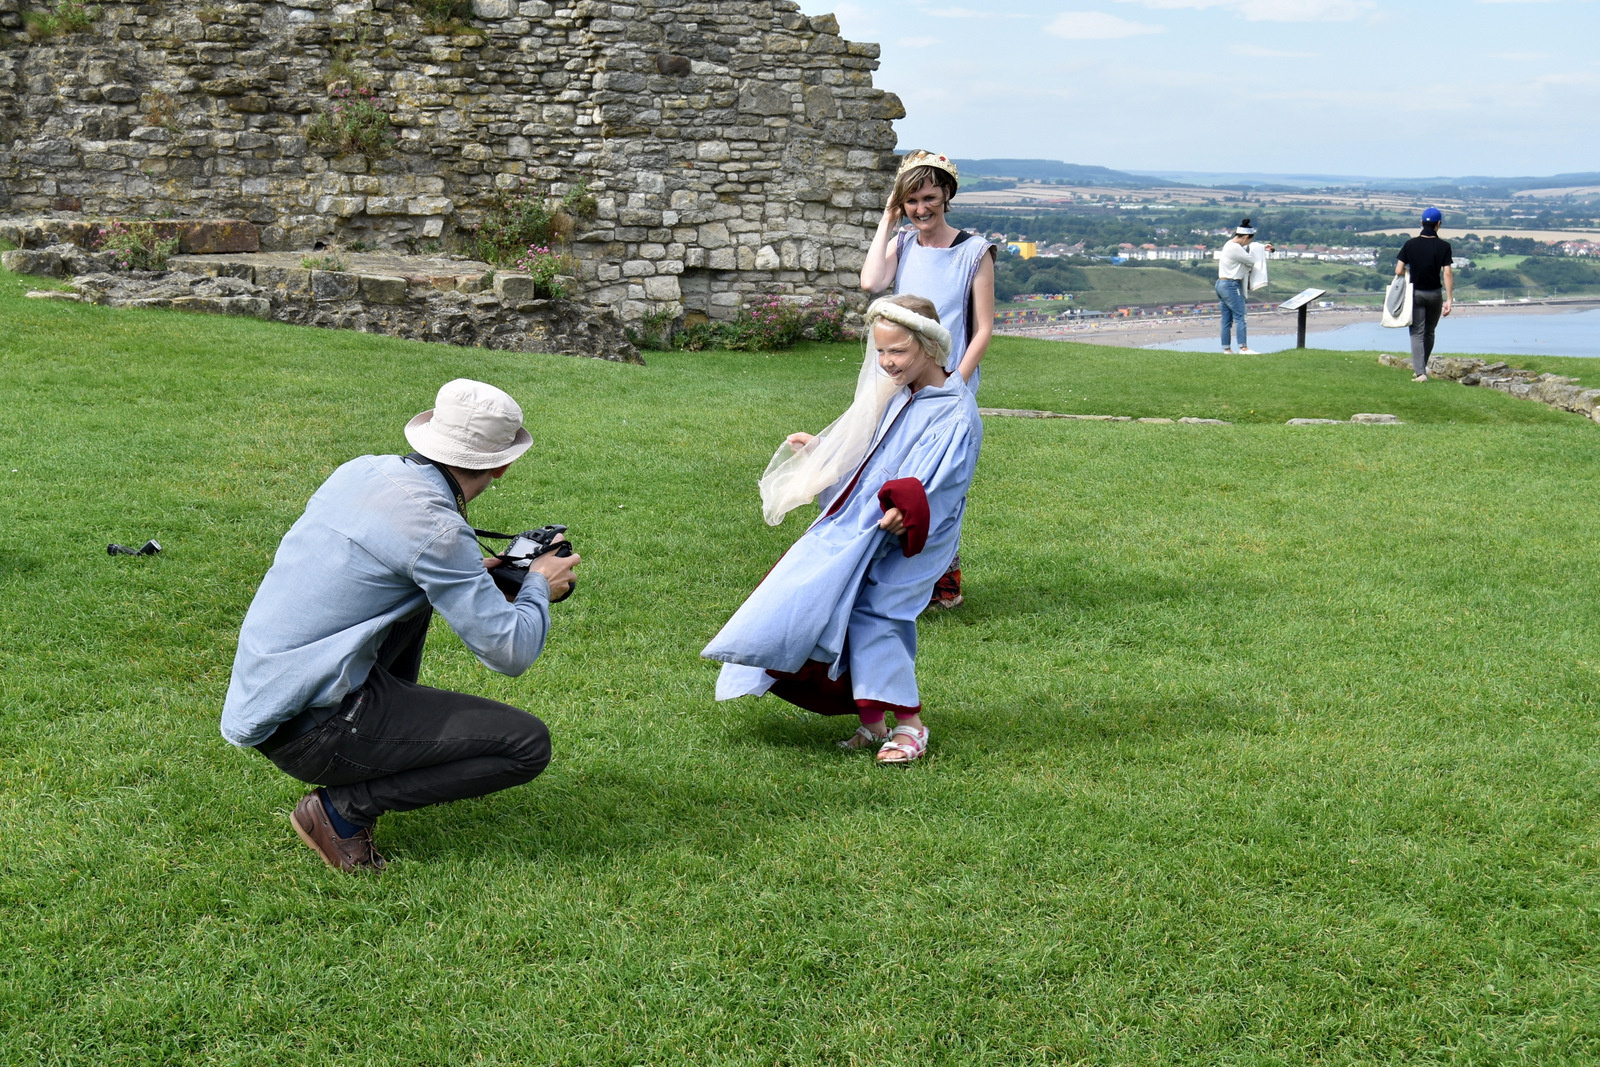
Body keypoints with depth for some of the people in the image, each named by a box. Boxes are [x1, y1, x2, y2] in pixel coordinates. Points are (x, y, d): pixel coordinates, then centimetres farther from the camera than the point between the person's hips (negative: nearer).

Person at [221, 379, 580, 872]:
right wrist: (539, 586, 5)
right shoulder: (434, 527, -18)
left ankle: (392, 733, 23)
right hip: (308, 729, -9)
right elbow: (509, 651, -15)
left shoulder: (361, 470, 7)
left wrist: (471, 574, 24)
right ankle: (342, 809, -4)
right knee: (527, 744, -8)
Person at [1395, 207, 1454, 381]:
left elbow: (1398, 271, -8)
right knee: (1429, 332, 17)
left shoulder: (1410, 244, -6)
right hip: (1435, 294, 1)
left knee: (1417, 333, 0)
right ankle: (1421, 368, 25)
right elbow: (1447, 273, -12)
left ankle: (1420, 372, -13)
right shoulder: (1443, 246, -7)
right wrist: (1449, 299, -10)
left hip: (1415, 293, -1)